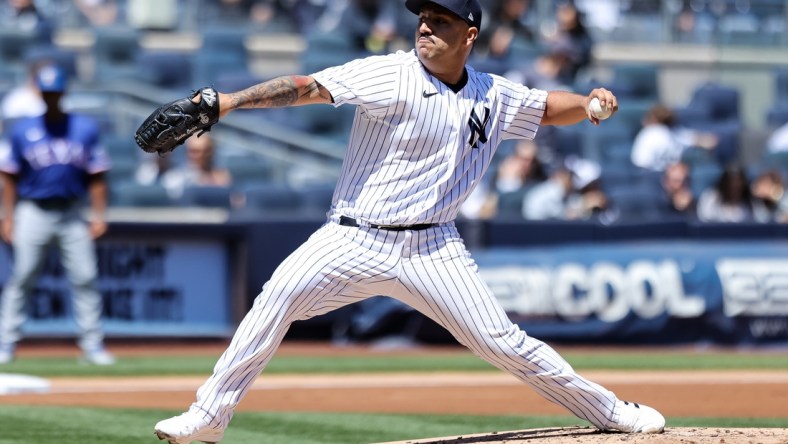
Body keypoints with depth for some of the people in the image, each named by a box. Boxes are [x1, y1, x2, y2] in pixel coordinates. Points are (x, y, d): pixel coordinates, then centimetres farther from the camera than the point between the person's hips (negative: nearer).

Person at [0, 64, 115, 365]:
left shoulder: (85, 128, 5)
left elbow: (96, 176, 5)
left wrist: (99, 215, -2)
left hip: (72, 214, 1)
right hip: (33, 213, -1)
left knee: (85, 279, -3)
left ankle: (92, 345, 3)